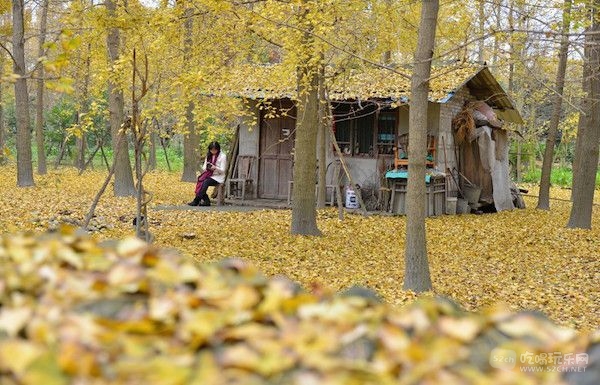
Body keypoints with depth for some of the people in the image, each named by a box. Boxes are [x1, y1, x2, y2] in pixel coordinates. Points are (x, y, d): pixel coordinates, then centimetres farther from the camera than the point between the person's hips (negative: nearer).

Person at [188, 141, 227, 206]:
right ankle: (206, 201, -24)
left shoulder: (222, 156, -5)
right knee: (200, 181, -26)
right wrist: (206, 167, -12)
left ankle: (196, 201, -31)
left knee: (206, 182, -33)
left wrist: (215, 168, -28)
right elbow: (204, 167, 13)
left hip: (218, 177, -6)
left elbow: (222, 170, -8)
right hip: (209, 175, 6)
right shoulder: (209, 155, 13)